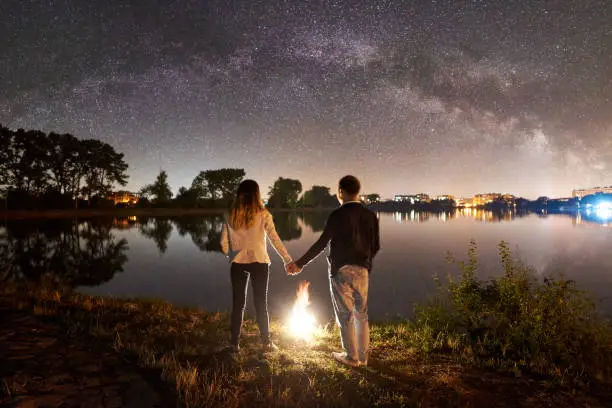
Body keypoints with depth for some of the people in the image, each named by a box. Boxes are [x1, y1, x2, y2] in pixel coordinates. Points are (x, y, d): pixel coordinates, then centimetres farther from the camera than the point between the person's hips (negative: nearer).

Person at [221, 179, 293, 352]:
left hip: (238, 264, 2)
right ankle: (266, 341, 20)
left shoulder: (231, 216, -1)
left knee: (238, 304, 12)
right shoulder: (262, 214, -8)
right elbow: (275, 239, -9)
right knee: (261, 303, 11)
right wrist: (288, 260, -4)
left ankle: (235, 343, 17)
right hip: (259, 263, -1)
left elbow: (224, 242, 2)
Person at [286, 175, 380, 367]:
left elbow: (321, 243, -16)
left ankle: (351, 357, 19)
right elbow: (375, 246, 6)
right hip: (363, 271, 5)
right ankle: (363, 356, 25)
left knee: (345, 315, 8)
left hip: (341, 271, -5)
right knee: (361, 315, 15)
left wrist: (300, 264, -10)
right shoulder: (370, 215, 2)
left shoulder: (338, 215, -13)